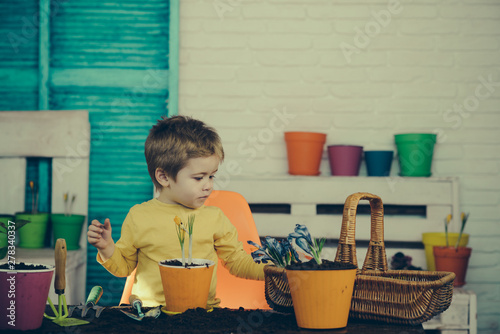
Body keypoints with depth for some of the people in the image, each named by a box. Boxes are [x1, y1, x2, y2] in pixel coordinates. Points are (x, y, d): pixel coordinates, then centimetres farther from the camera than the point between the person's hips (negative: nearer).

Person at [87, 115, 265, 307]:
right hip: (148, 311, -1)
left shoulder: (214, 217, 9)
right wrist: (106, 248, -2)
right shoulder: (139, 217, 6)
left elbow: (238, 262, 15)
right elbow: (124, 266, 16)